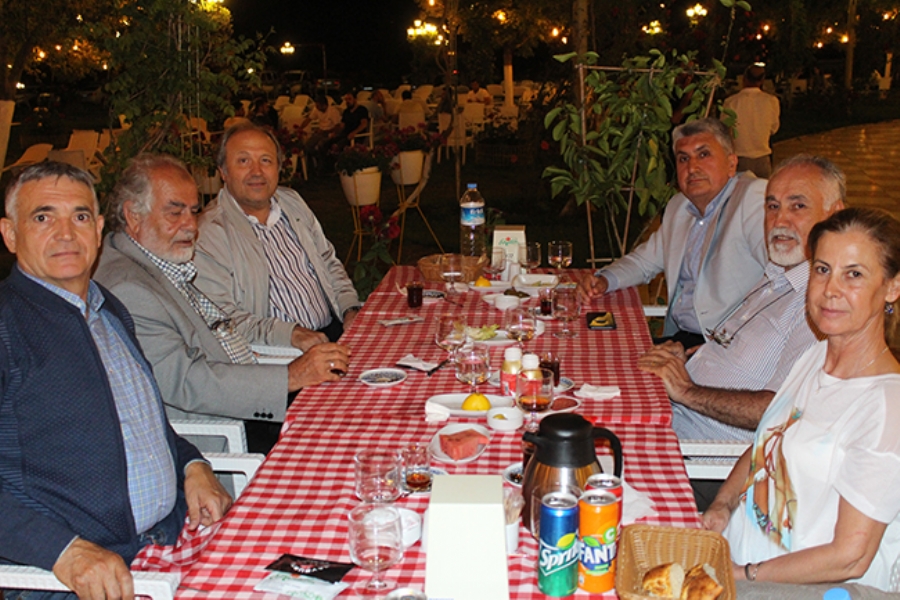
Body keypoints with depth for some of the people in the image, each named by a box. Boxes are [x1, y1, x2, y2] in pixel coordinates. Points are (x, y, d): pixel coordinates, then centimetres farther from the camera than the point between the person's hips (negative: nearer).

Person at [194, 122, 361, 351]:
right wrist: (290, 334, -23)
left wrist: (350, 309, 6)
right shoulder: (210, 233, -9)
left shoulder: (292, 201, 15)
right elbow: (221, 319, -15)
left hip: (336, 329, 8)